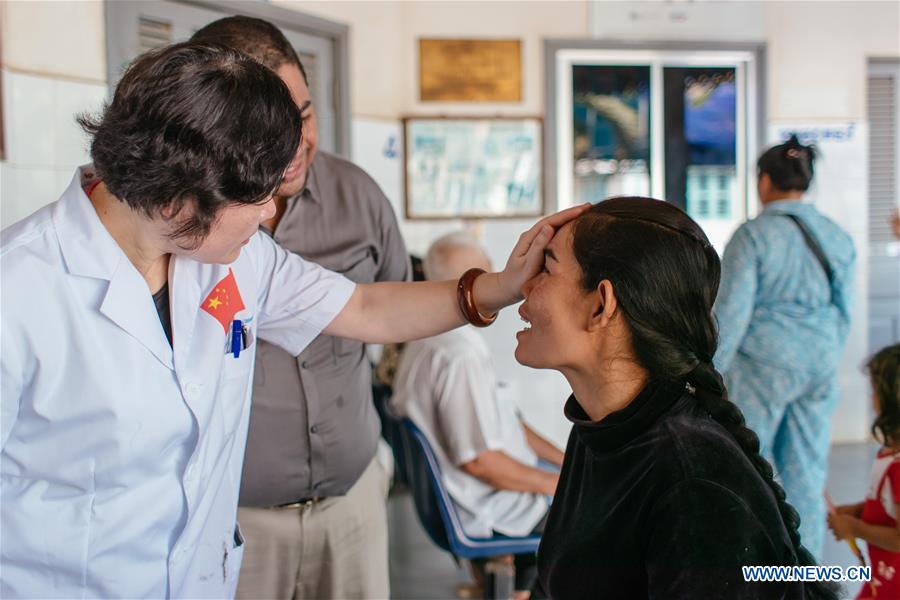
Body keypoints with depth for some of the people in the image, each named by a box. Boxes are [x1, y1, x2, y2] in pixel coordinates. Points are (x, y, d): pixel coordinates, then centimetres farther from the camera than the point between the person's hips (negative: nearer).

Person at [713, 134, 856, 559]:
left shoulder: (753, 235, -10)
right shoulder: (837, 237, 7)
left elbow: (731, 313, -11)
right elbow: (845, 311, 12)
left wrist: (708, 373, -4)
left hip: (763, 363, -5)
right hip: (819, 364, 5)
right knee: (807, 475, 9)